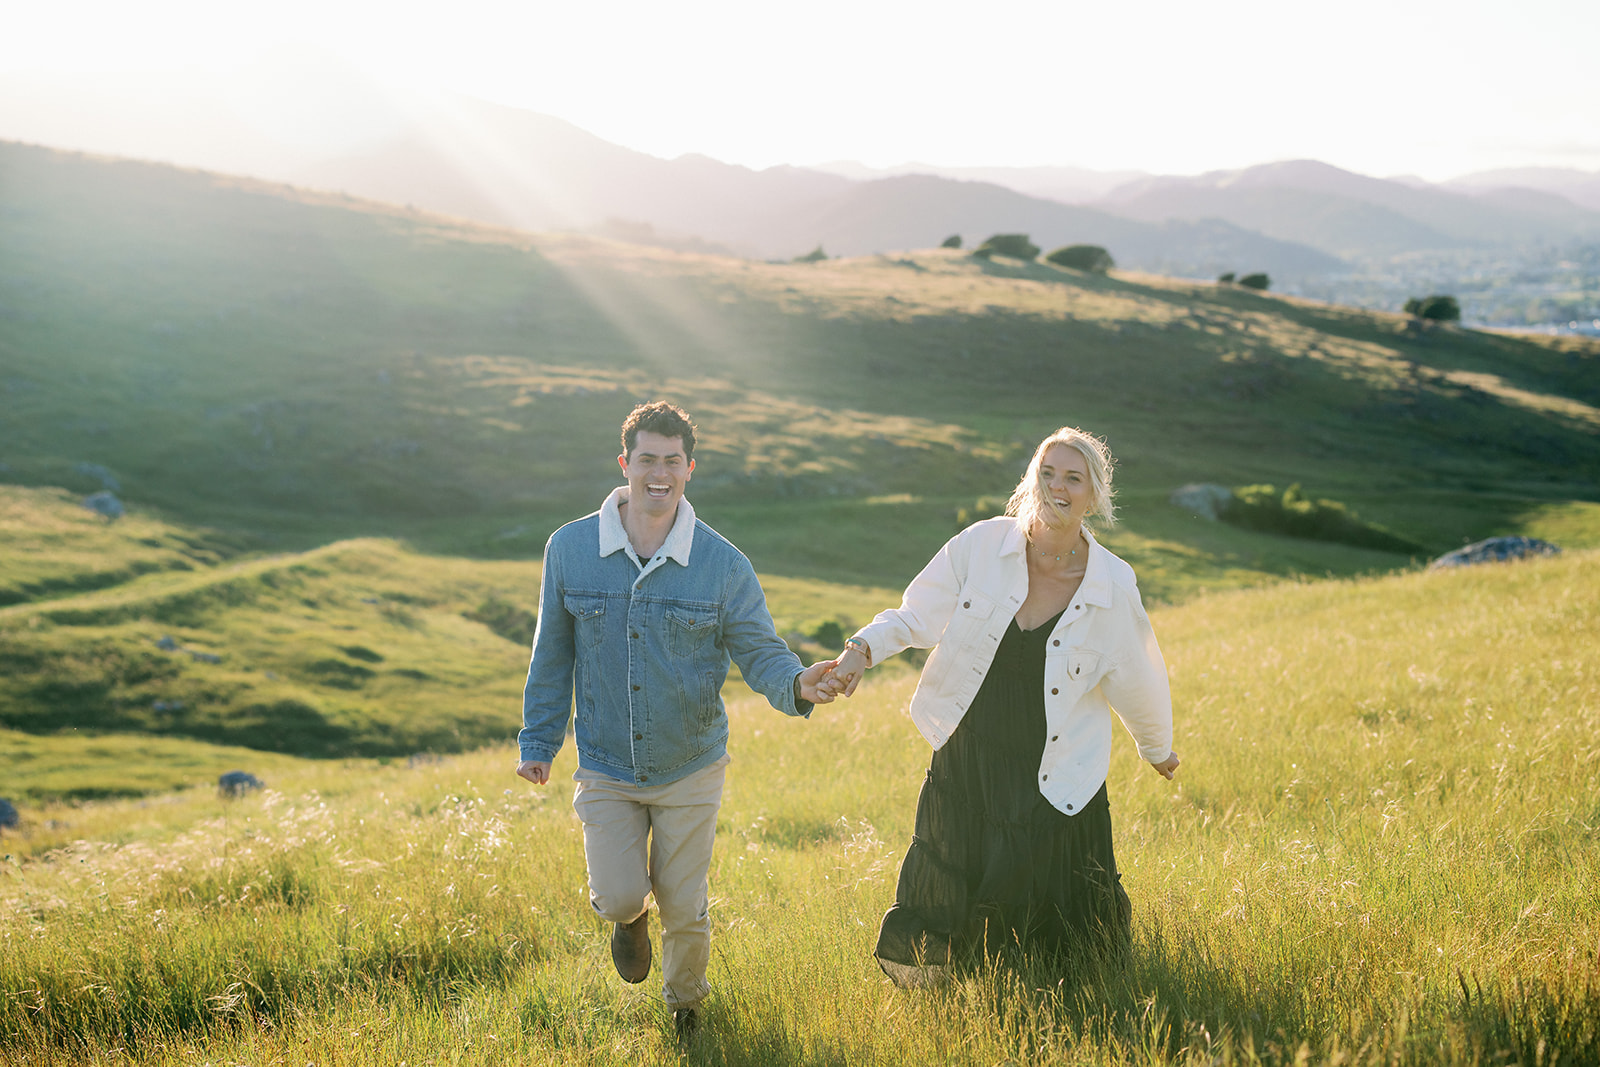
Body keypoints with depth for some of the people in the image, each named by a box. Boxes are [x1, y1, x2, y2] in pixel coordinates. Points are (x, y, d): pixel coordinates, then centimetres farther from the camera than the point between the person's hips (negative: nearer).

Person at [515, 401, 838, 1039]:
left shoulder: (723, 565, -11)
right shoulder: (570, 549, -7)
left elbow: (760, 651, -8)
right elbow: (553, 653, 3)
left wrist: (798, 685, -30)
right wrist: (538, 741, 6)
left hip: (690, 770, 0)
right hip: (605, 771, 0)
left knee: (684, 909, 9)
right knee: (618, 897, -11)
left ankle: (685, 1003, 42)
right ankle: (628, 916, 30)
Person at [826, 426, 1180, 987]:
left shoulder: (1113, 586, -8)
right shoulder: (981, 546, -10)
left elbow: (1136, 682, 7)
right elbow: (917, 615, 0)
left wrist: (1158, 747, 21)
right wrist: (863, 647, -18)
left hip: (1054, 782, 0)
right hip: (966, 763, 1)